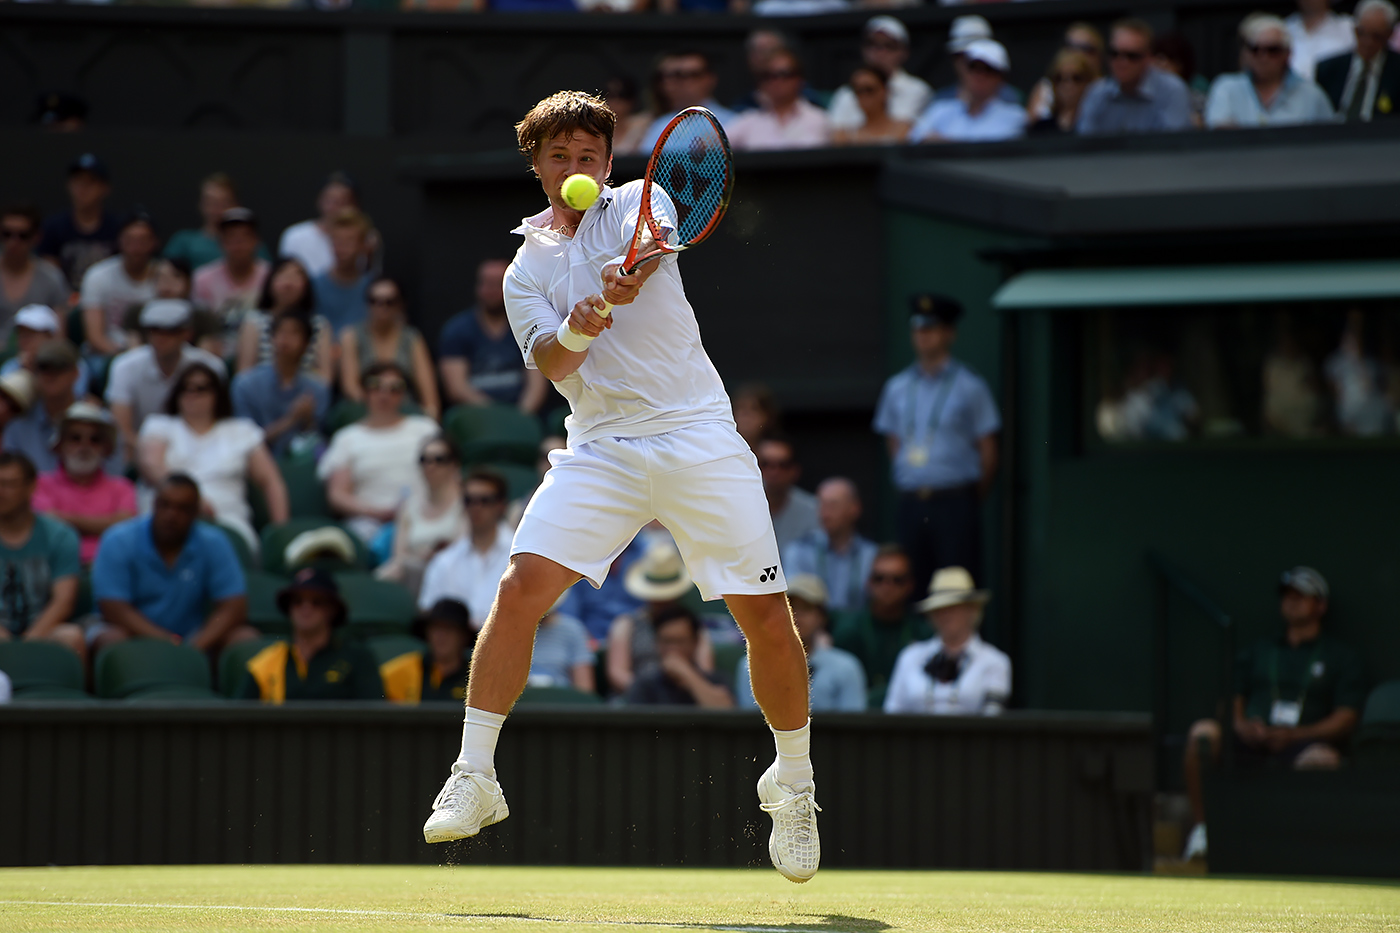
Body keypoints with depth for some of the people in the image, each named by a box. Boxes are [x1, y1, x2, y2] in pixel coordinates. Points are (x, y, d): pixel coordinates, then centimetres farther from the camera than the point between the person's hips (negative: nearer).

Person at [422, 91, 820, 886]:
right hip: (601, 449, 2)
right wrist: (575, 330, -29)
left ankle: (794, 786, 18)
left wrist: (625, 274, -43)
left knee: (768, 618, -4)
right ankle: (473, 778, -10)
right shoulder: (526, 270, 12)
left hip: (699, 439, -1)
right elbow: (551, 363, -6)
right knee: (520, 589, -17)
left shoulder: (636, 204, 6)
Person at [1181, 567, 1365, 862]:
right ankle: (1201, 829, -25)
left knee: (1324, 759, -41)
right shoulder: (1258, 652, 28)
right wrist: (1242, 725, -6)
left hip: (1299, 746, -3)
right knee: (1203, 732, -30)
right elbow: (1232, 702, 20)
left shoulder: (1341, 656, 17)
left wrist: (1295, 734, -10)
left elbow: (1346, 719, 5)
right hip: (1249, 745, 3)